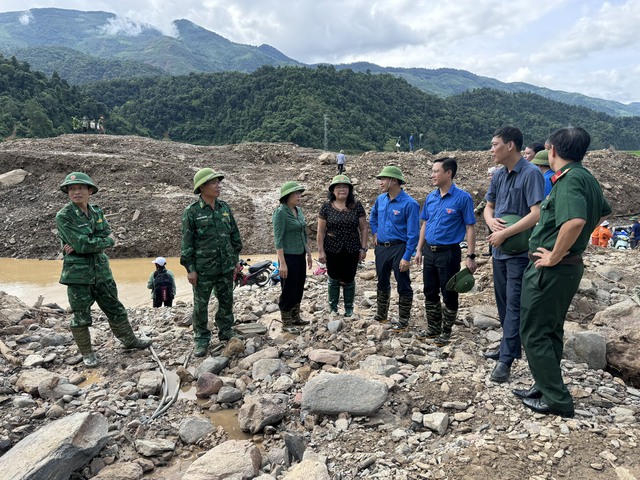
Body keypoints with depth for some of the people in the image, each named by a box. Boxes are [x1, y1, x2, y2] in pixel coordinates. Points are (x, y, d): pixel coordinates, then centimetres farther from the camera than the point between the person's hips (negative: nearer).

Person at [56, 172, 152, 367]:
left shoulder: (97, 212, 5)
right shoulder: (63, 216, -11)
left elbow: (110, 238, -5)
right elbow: (82, 243, -21)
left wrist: (86, 245, -17)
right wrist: (105, 241, -8)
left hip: (101, 270, 5)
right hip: (78, 274, -5)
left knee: (115, 309, 16)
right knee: (81, 317, 6)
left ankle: (129, 340, 32)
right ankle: (87, 353, 22)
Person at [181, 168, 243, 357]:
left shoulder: (225, 208, 5)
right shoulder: (191, 211, -8)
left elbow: (234, 235, 12)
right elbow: (187, 242, -7)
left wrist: (236, 259, 12)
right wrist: (190, 268, -9)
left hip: (226, 266, 4)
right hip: (203, 268, -4)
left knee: (226, 301, 14)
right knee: (201, 305, 6)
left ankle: (226, 330, 32)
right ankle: (202, 339, 20)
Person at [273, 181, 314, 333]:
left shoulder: (298, 210, 8)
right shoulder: (281, 213, -15)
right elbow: (278, 239, -18)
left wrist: (308, 253, 17)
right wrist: (282, 263, -21)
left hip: (300, 256, 8)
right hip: (289, 257, -8)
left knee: (299, 288, 16)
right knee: (288, 290, 2)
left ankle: (295, 317, 30)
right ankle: (286, 323, 15)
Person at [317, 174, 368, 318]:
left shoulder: (357, 206, -1)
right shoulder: (326, 207, -3)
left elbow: (363, 229, 2)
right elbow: (321, 231, -1)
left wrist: (363, 248, -1)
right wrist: (320, 251, -4)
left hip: (352, 250, 0)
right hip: (332, 250, 0)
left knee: (349, 279, 8)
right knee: (333, 279, 10)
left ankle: (349, 308, 26)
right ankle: (333, 307, 28)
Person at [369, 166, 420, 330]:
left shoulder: (409, 204, -16)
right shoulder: (380, 199, 4)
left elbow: (413, 233, -17)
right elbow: (373, 216, 27)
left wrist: (407, 257, -21)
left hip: (399, 248, -7)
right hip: (381, 248, 7)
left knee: (403, 286, 3)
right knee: (382, 283, 18)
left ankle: (403, 321, 15)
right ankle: (381, 316, 33)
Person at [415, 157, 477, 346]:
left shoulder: (462, 198, -11)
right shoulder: (430, 197, 7)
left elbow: (470, 228, -10)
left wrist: (471, 256, -13)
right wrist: (419, 250, 13)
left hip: (449, 252, -6)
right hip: (429, 251, 6)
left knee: (449, 295, 5)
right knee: (430, 293, 14)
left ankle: (446, 332, 20)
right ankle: (432, 328, 29)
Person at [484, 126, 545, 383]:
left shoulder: (531, 174, -15)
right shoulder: (498, 175, 8)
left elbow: (537, 214, -22)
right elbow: (488, 207, 16)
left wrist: (504, 234, -19)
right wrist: (491, 221, -7)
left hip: (520, 251, -8)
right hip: (499, 249, 8)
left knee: (514, 304, -4)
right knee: (503, 302, 16)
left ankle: (506, 359, 1)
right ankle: (509, 347, 31)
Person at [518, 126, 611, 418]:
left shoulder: (569, 179, -20)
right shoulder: (586, 178, 10)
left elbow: (575, 221, -37)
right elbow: (604, 212, 28)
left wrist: (555, 256, -24)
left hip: (550, 270, -10)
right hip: (571, 265, 10)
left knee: (534, 333, 1)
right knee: (551, 331, 18)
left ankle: (556, 400, 9)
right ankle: (546, 387, 30)